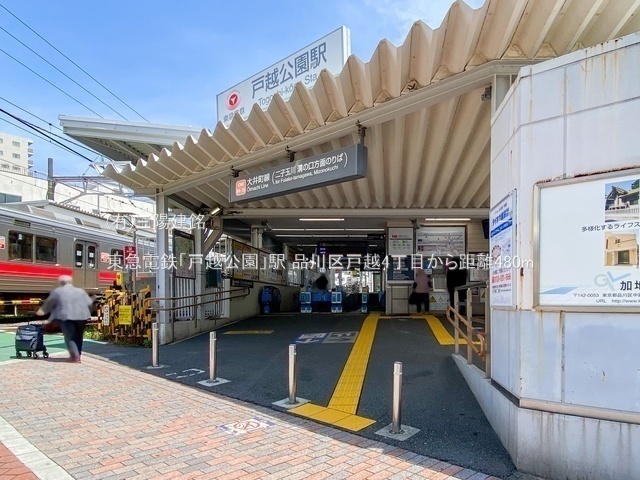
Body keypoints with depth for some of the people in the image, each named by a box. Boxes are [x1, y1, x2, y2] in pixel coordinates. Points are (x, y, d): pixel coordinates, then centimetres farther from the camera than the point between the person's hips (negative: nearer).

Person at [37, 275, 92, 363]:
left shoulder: (57, 292, 7)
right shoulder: (81, 291, 14)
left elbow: (49, 303, 19)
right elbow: (89, 303, 11)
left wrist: (43, 310, 37)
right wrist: (87, 313, 27)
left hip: (66, 317, -3)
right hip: (82, 316, 4)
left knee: (69, 337, 0)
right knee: (78, 337, 15)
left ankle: (75, 356, -9)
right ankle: (77, 355, 18)